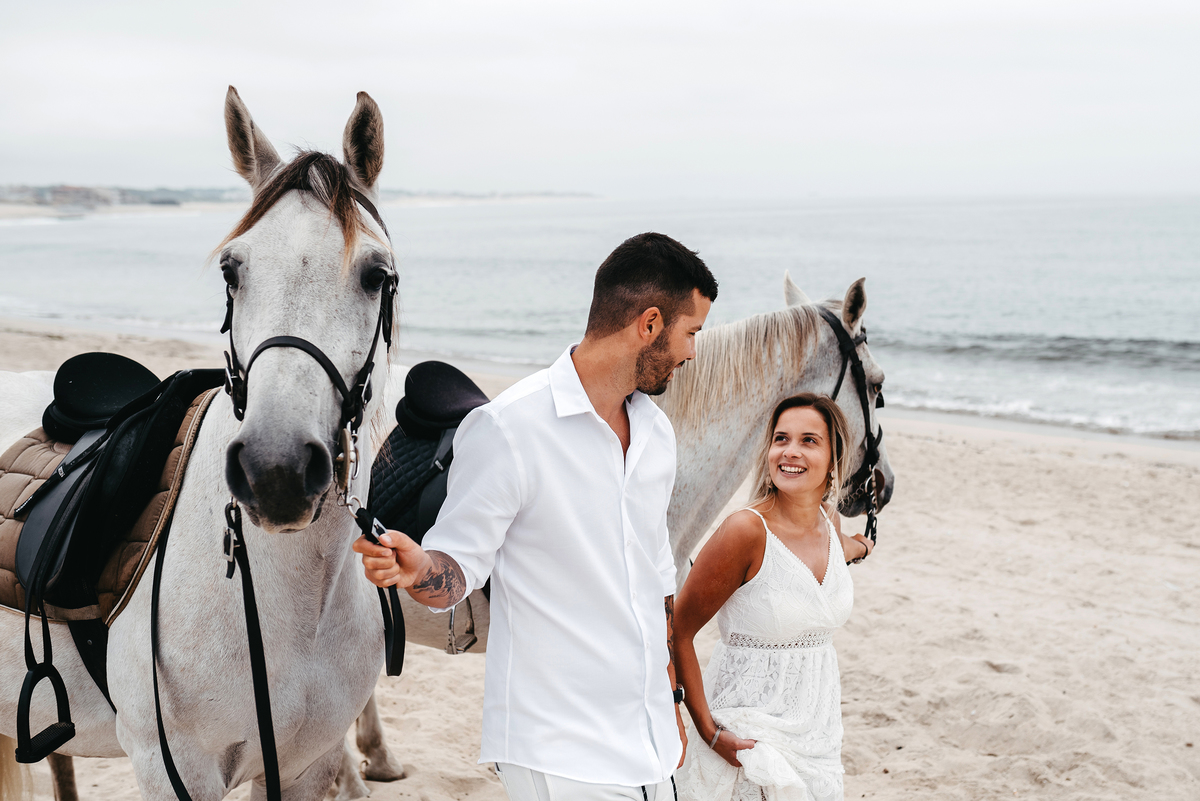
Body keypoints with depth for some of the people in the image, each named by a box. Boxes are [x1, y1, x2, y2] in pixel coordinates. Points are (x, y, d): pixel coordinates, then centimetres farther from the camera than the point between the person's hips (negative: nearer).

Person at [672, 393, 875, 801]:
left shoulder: (830, 522, 0)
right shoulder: (746, 530, -19)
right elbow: (678, 631, -16)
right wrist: (708, 730, -18)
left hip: (821, 732, 6)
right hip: (753, 733, -6)